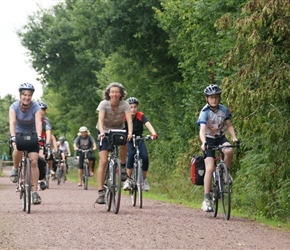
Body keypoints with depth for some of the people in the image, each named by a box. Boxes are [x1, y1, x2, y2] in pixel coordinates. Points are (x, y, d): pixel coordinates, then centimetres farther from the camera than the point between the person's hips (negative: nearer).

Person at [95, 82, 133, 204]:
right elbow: (101, 119, -33)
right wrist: (101, 132, -51)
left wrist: (130, 133, -47)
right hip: (104, 132, -2)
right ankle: (100, 192, -16)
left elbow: (129, 119, -29)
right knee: (103, 161, -14)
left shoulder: (125, 105, -19)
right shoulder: (104, 104, -21)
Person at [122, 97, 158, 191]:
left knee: (145, 158, -20)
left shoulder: (141, 116, -14)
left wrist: (154, 134, -48)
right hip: (128, 140, -1)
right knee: (131, 154, -31)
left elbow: (148, 124, -29)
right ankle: (128, 179, -22)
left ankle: (144, 179, 3)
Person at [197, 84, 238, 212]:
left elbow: (229, 125, 2)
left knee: (229, 151, -32)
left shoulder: (224, 110, -6)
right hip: (209, 140, -3)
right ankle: (206, 200, -14)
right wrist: (203, 143, -51)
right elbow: (202, 130, -33)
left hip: (221, 138, 3)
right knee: (210, 169, -17)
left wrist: (234, 137, -17)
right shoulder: (204, 112, -20)